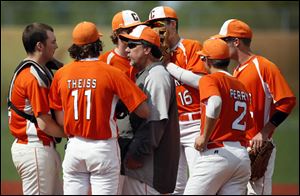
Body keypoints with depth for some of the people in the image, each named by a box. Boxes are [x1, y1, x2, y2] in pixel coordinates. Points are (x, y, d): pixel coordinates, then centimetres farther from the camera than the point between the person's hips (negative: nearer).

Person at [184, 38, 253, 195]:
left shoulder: (209, 80, -4)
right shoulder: (241, 86, 20)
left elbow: (215, 103, -25)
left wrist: (204, 136, -17)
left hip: (216, 153, -7)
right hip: (243, 156, 7)